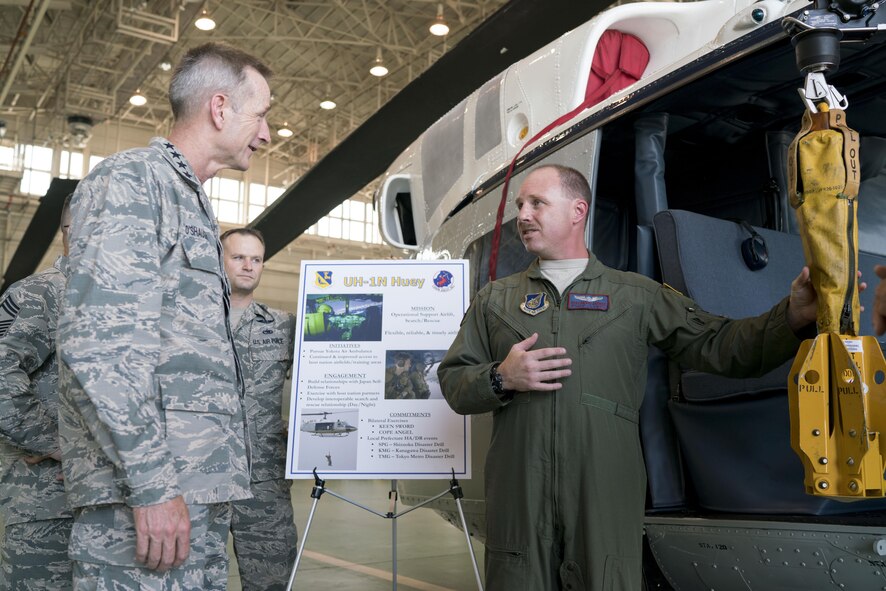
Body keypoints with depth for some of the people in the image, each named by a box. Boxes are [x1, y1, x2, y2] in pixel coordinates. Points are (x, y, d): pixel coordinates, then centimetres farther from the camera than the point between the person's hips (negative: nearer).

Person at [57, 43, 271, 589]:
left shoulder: (193, 206, 23)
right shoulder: (130, 180, -6)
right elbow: (98, 343, -18)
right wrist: (151, 484, -21)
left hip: (203, 492, 9)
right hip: (145, 499, -9)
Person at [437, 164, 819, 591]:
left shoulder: (638, 296, 9)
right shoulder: (494, 299, 12)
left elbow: (718, 345, 4)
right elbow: (452, 381, 10)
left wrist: (792, 316, -11)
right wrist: (502, 378, -10)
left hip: (606, 503, -1)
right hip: (518, 503, 1)